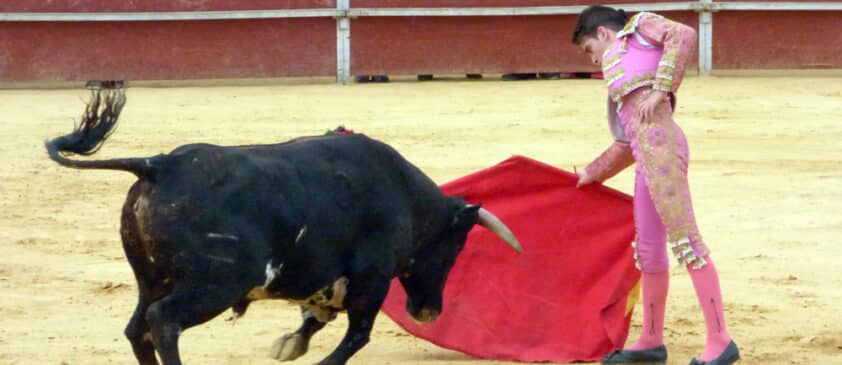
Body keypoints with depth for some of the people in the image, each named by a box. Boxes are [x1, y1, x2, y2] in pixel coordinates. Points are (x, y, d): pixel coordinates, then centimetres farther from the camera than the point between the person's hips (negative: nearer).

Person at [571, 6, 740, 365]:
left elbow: (684, 35, -8)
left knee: (684, 240, -11)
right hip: (646, 157, 9)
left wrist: (660, 90, -12)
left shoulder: (641, 27, 13)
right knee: (648, 249, 15)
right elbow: (626, 146, 34)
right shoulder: (620, 69, 32)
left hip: (660, 144, -9)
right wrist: (592, 173, 41)